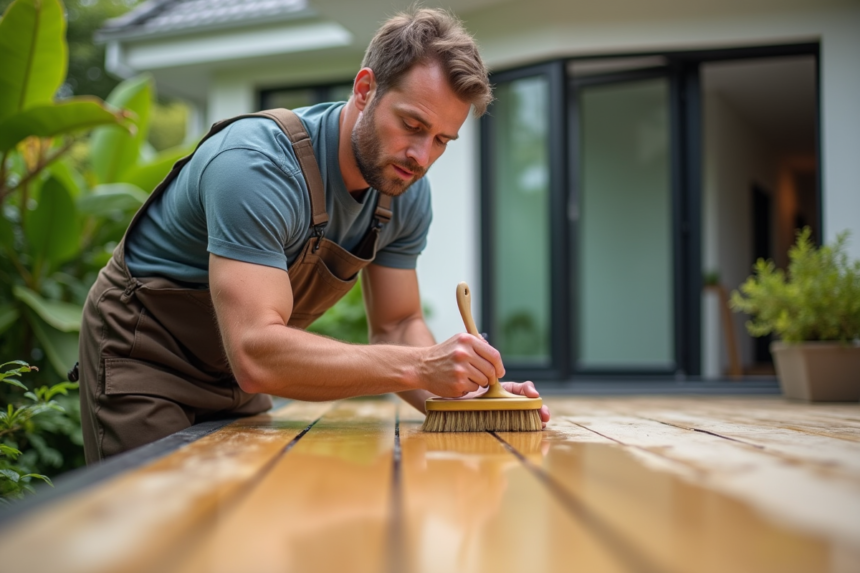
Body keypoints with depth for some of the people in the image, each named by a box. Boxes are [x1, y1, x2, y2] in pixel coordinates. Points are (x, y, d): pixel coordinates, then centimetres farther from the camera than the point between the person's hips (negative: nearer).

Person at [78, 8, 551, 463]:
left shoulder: (408, 192, -10)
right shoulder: (256, 166, -34)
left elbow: (396, 326, -3)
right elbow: (255, 356, -43)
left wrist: (458, 396, -23)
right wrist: (420, 366, -48)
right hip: (143, 357, -6)